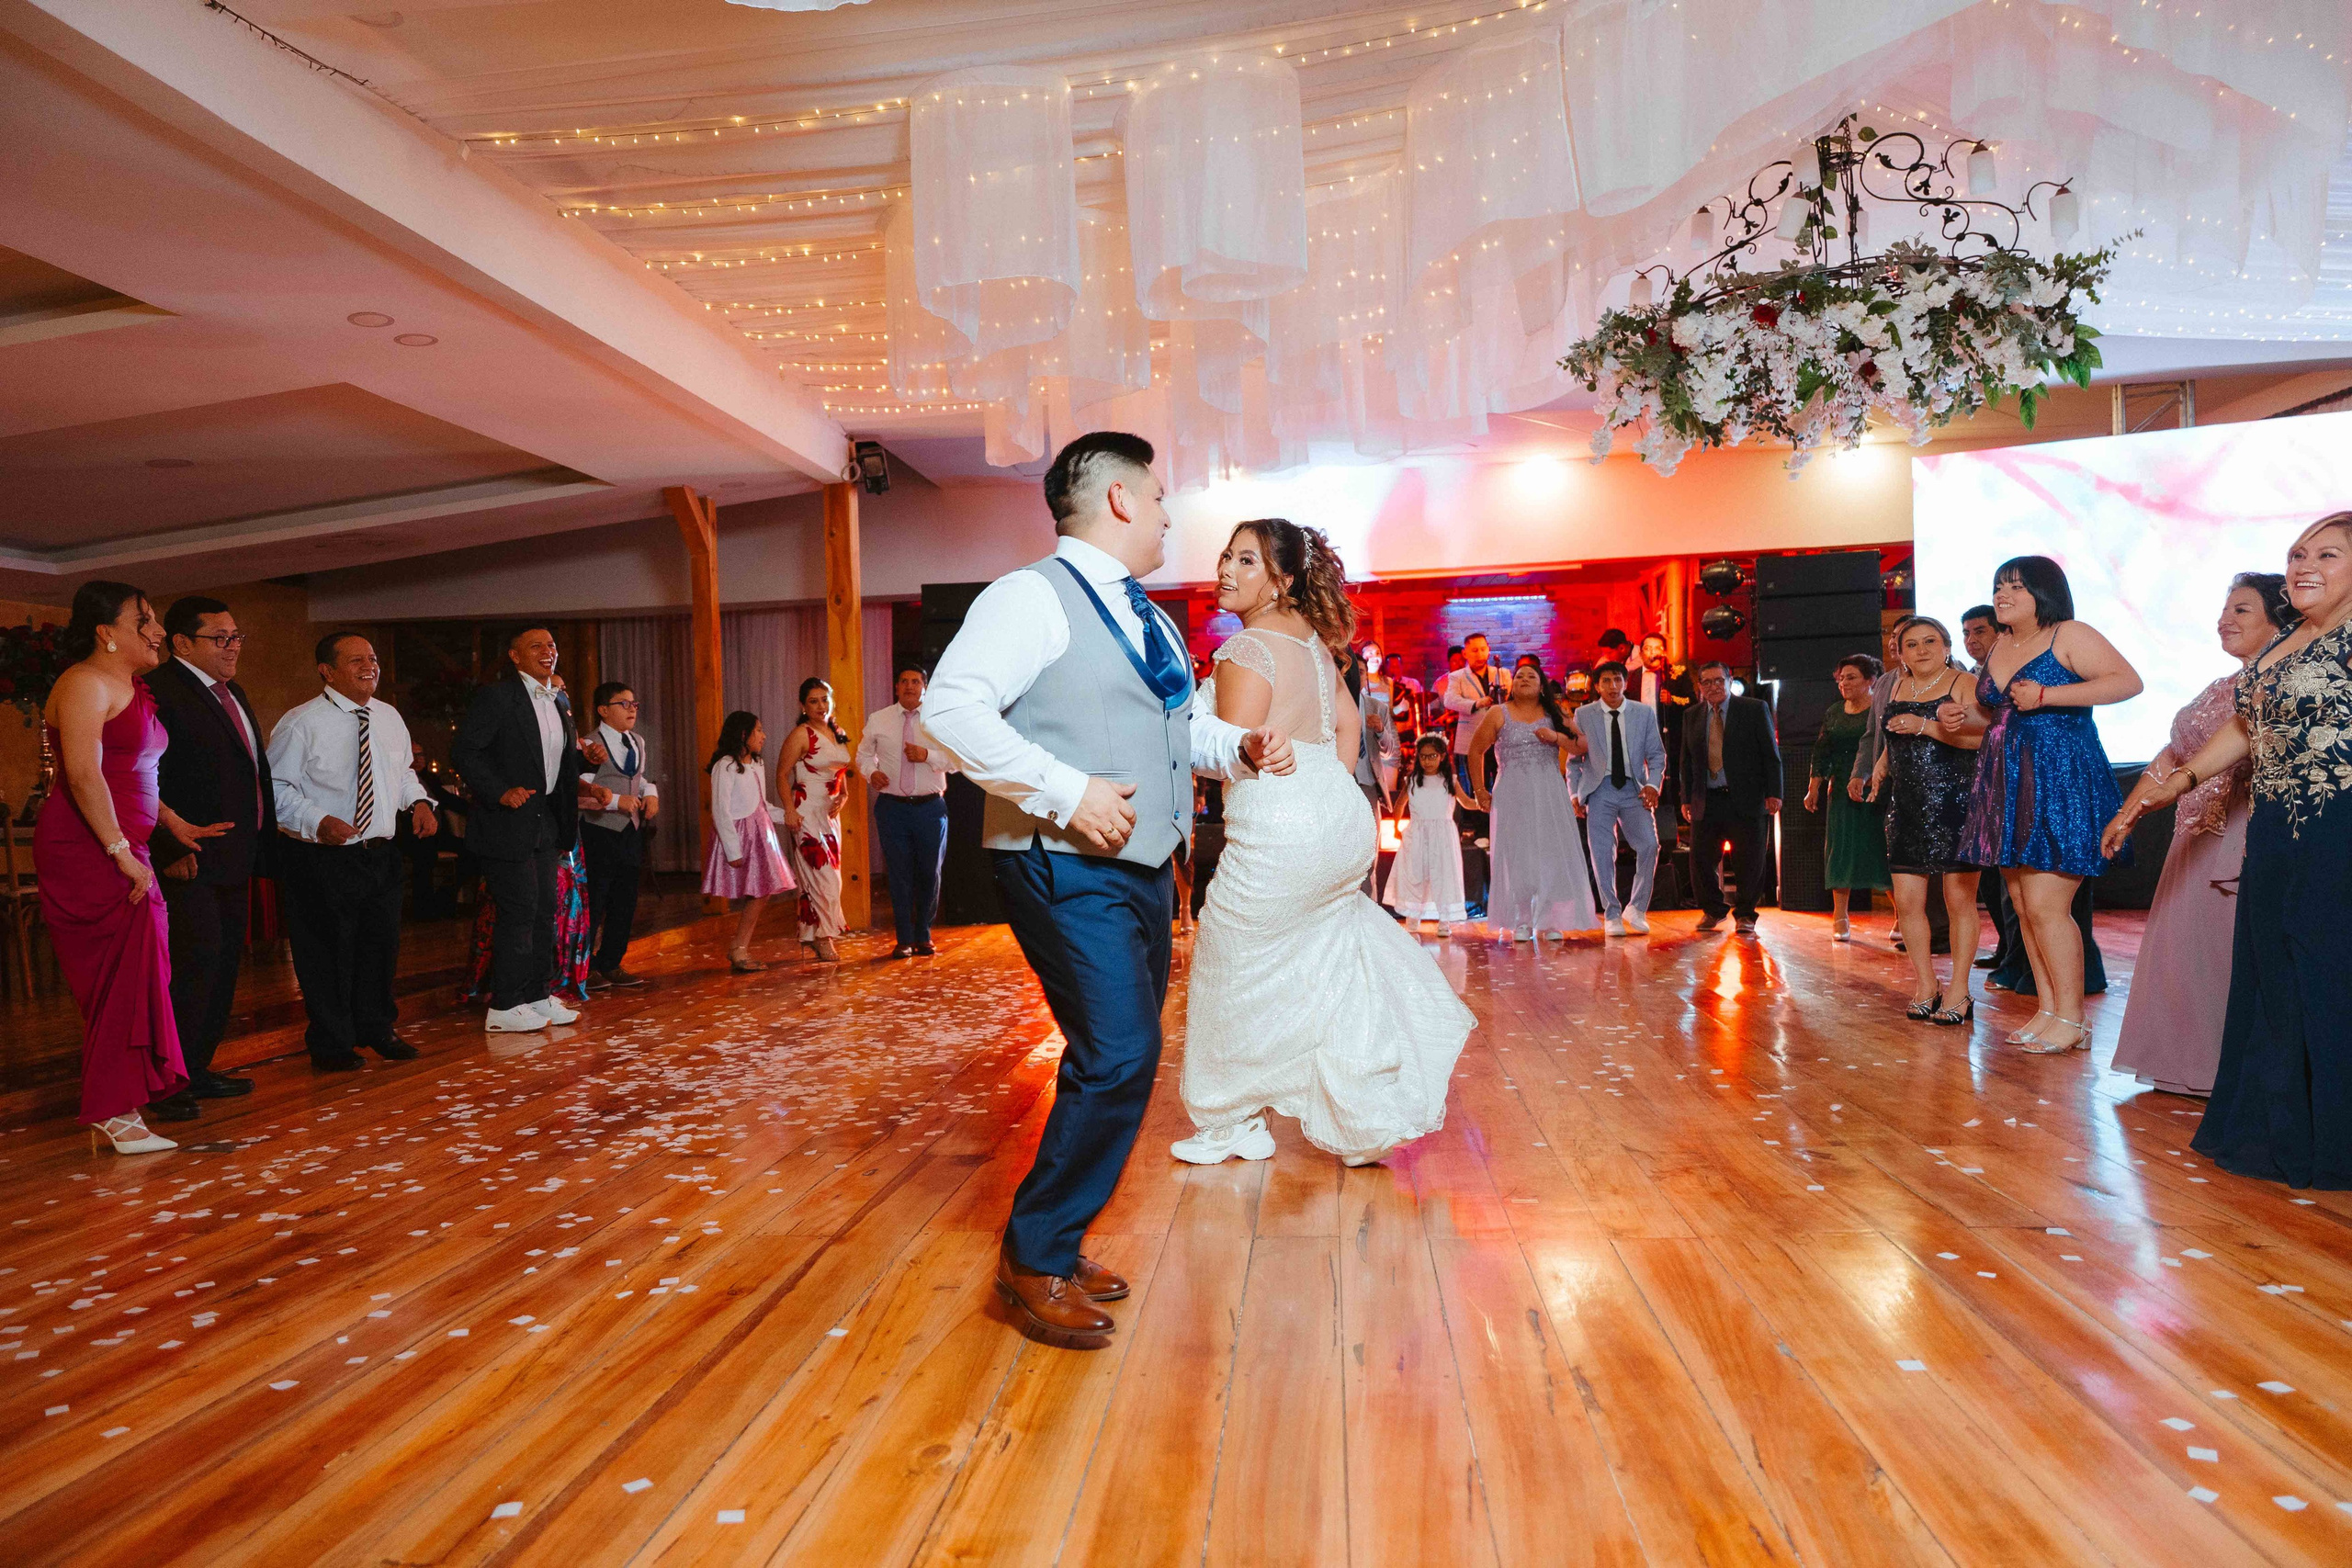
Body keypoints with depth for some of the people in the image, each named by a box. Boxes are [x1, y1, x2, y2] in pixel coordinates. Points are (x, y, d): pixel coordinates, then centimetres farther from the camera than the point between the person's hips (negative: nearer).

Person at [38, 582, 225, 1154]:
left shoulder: (130, 689, 18)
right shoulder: (86, 684, -11)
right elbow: (84, 775, -19)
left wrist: (175, 824, 17)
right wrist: (122, 853, -20)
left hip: (120, 849, 9)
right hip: (86, 849, -9)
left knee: (128, 976, 10)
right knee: (123, 973, -7)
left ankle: (113, 1111, 18)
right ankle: (114, 1113, 1)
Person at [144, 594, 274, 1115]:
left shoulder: (231, 693, 18)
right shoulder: (158, 691, -11)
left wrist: (264, 840, 16)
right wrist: (172, 849, -21)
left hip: (235, 857, 9)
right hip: (190, 861, -9)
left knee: (225, 965, 12)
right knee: (197, 962, -9)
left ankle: (198, 1071, 22)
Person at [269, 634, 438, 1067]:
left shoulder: (389, 718, 8)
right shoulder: (301, 724, -12)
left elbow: (403, 771, 20)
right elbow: (275, 787, -13)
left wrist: (418, 801, 1)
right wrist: (318, 821, -26)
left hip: (380, 853, 6)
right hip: (321, 858, -6)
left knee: (381, 944, 16)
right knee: (326, 951, 4)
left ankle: (376, 1028, 35)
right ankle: (331, 1043, 21)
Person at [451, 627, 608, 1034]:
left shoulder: (560, 702, 14)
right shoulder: (496, 696, -10)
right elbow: (463, 749, -14)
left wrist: (587, 758, 2)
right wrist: (500, 792, -22)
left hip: (545, 822, 8)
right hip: (508, 821, -8)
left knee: (545, 908, 11)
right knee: (519, 910, -6)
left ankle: (539, 995, 22)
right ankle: (504, 1008, 3)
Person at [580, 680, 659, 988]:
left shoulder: (639, 743, 14)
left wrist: (651, 794, 4)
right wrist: (617, 801, -23)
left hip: (631, 832, 7)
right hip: (600, 832, -7)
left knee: (625, 902, 11)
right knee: (593, 904, -3)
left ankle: (611, 964, 21)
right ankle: (585, 968, 7)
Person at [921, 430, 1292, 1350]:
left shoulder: (1149, 620, 20)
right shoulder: (1033, 597, -10)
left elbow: (1185, 726, 31)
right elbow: (950, 708, -21)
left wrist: (1241, 747, 9)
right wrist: (1066, 793, -25)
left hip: (1142, 870, 9)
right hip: (1068, 870, -9)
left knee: (1118, 1061, 12)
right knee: (1118, 1057, -16)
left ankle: (1057, 1245, 27)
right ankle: (1036, 1256, 2)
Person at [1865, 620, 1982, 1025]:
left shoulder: (1964, 684, -4)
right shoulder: (1898, 688, 16)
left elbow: (1984, 736, -19)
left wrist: (1926, 726, -22)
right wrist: (1882, 763, 16)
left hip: (1955, 805, -6)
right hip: (1907, 807, 6)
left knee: (1959, 900, -2)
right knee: (1906, 901, 3)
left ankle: (1959, 992, 7)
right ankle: (1926, 987, 15)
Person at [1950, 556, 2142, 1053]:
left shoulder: (2068, 636, -6)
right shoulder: (1998, 647, 16)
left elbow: (2129, 681, -17)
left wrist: (2047, 695, -22)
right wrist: (1970, 709, 6)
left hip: (2060, 783, -8)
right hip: (2006, 787, 8)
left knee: (2046, 905, -9)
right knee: (2024, 905, 8)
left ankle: (2071, 1021, 1)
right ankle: (2048, 1010, 16)